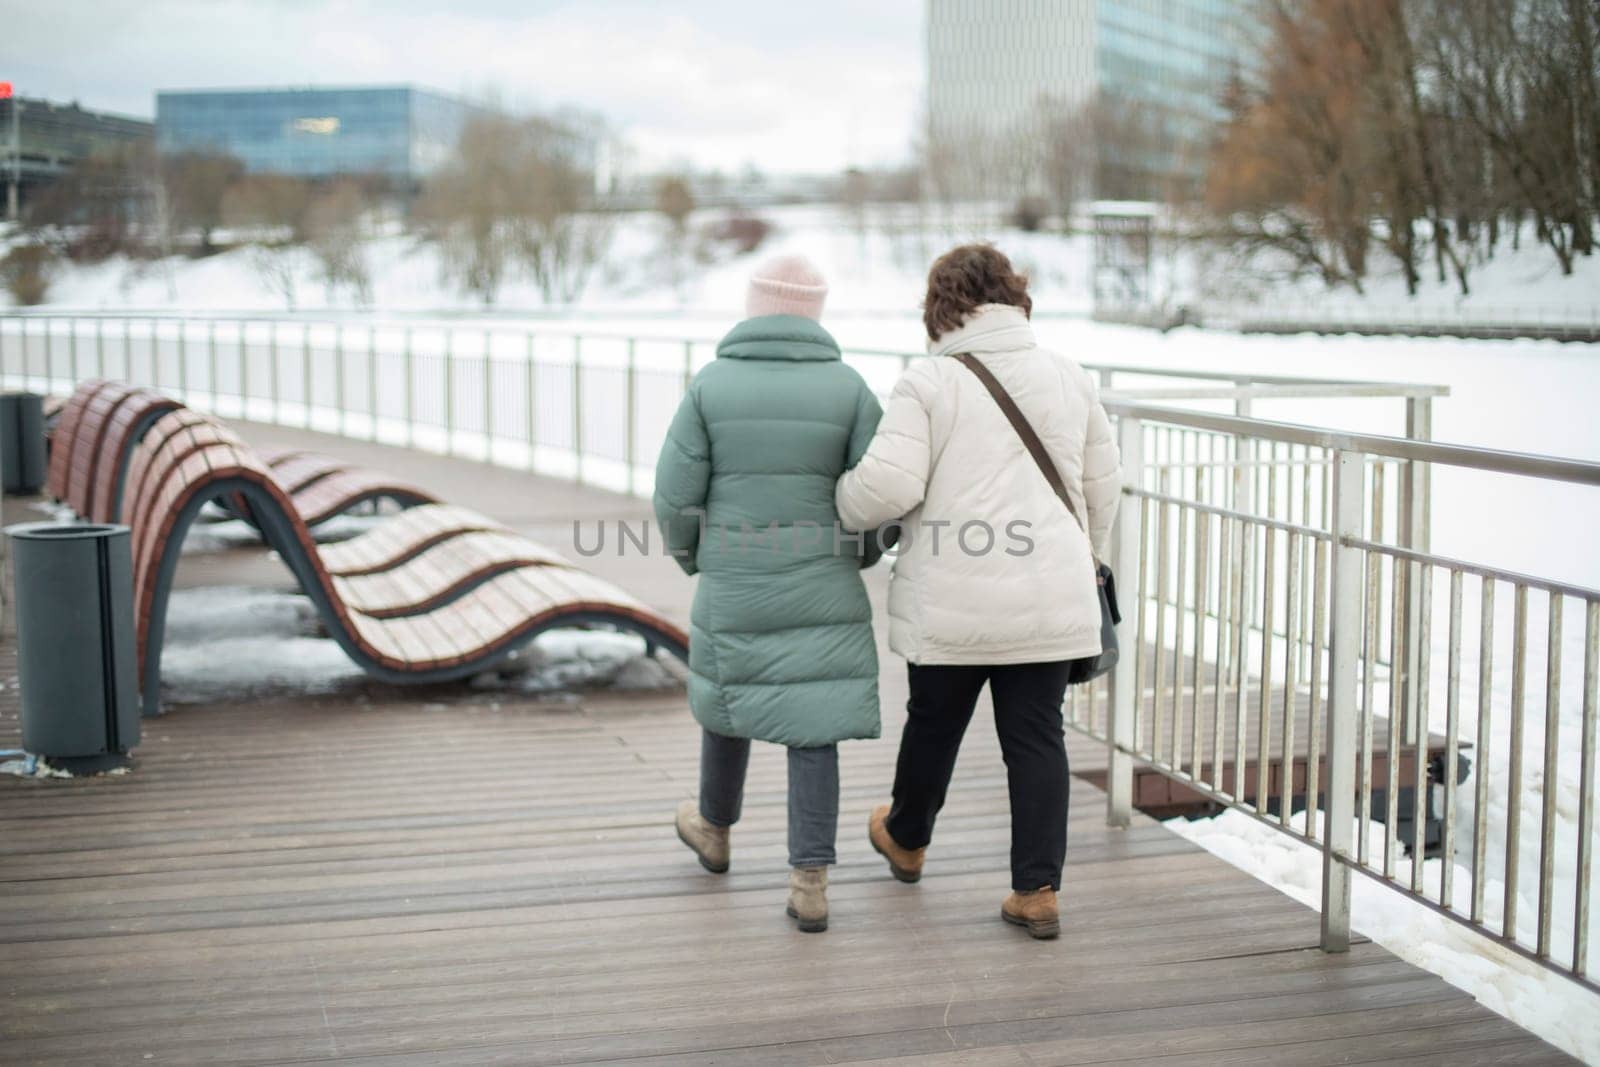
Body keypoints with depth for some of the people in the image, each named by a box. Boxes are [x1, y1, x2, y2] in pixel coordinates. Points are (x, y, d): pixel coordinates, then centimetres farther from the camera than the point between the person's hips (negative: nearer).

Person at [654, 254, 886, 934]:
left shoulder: (711, 384, -6)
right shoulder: (848, 387, -6)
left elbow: (677, 495, -6)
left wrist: (690, 554, 14)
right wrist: (862, 552, 14)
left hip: (734, 589, 1)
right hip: (822, 590, 0)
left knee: (728, 697, 24)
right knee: (810, 726, 6)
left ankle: (714, 829, 44)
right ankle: (810, 885, 0)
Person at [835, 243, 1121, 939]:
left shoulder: (928, 381, -8)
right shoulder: (1067, 377, 8)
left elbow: (888, 485, -16)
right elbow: (1102, 484, 15)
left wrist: (842, 503, 6)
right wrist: (1086, 557, 30)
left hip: (951, 601, -3)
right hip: (1050, 598, 3)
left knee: (934, 722, 17)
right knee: (1036, 736, 8)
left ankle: (905, 840, 41)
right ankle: (1038, 890, 7)